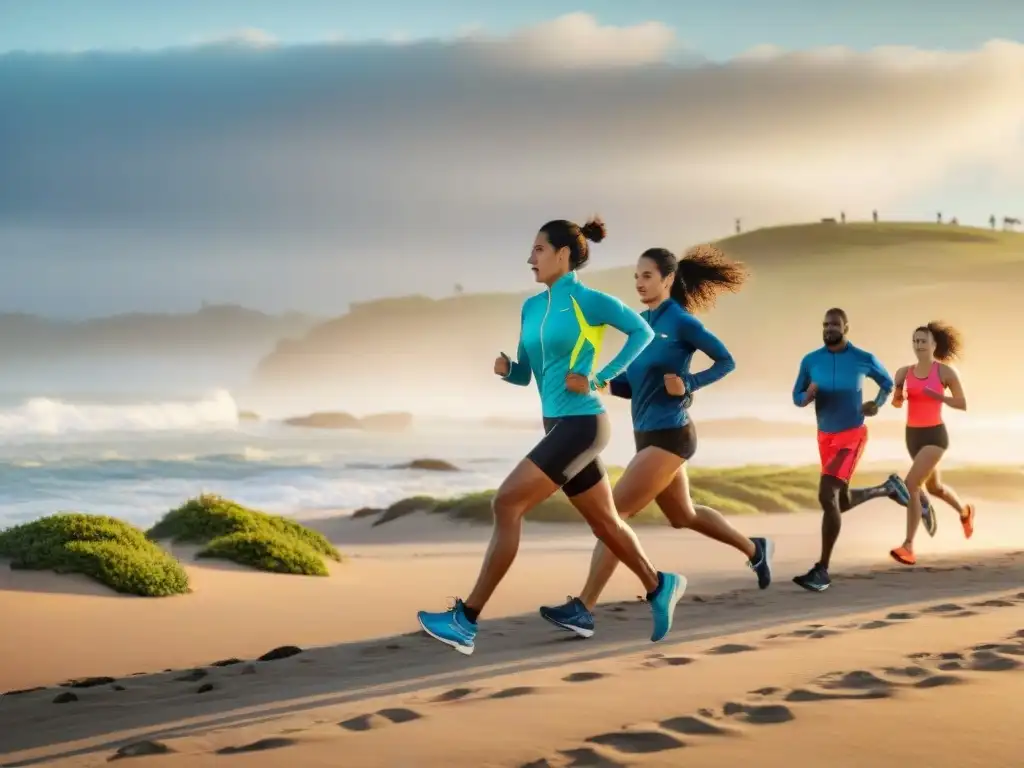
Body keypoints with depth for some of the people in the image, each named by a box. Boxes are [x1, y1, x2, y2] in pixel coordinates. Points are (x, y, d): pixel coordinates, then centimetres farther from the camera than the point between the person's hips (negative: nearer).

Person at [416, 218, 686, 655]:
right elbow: (525, 374, 18)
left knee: (507, 504, -16)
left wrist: (601, 379, -10)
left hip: (581, 424, -8)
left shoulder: (588, 301, -9)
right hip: (559, 426, 8)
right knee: (605, 522, 17)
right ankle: (659, 588, 38)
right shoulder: (532, 307, 13)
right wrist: (505, 368, -5)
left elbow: (642, 331, -4)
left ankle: (467, 620, -16)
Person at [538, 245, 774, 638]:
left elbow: (726, 361, -6)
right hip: (649, 435, 9)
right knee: (684, 516, 23)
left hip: (668, 435, -9)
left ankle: (583, 608, -16)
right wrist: (604, 382, -5)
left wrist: (689, 384, -20)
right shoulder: (641, 323, 10)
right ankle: (755, 550, 43)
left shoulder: (681, 321, -12)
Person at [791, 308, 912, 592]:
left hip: (852, 436, -5)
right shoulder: (810, 361, -5)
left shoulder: (864, 359, -10)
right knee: (842, 503, 16)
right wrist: (808, 395, -20)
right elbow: (797, 398, 5)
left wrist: (876, 404, -10)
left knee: (826, 496, -21)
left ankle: (822, 570, -14)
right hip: (826, 438, 5)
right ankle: (888, 487, 45)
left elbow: (888, 382, 10)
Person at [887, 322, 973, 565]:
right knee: (934, 487, 25)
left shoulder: (945, 371, -8)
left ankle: (908, 547, -20)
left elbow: (963, 404, -3)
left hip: (934, 436, -6)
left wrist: (937, 396, -18)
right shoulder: (904, 372, 3)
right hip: (913, 436, 7)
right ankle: (965, 512, 57)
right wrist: (899, 394, -17)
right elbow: (897, 403, 6)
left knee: (910, 484, -23)